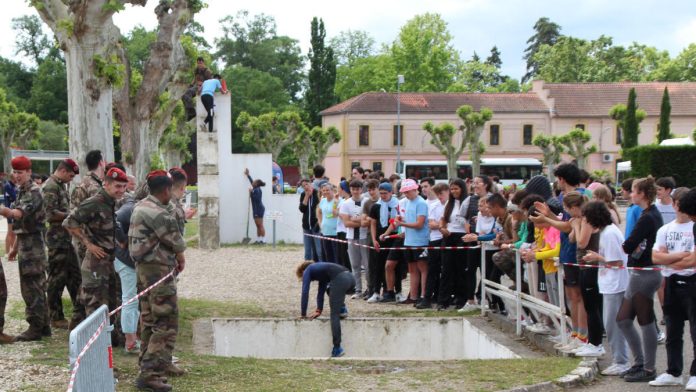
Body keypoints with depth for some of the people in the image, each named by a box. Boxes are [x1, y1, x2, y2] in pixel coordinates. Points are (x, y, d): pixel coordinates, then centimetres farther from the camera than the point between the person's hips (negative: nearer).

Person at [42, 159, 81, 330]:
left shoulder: (61, 185, 15)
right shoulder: (50, 186, -14)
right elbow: (51, 213, -21)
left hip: (65, 236, 10)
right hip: (56, 237, -10)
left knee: (74, 275, 14)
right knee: (57, 278, -2)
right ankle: (56, 318, 5)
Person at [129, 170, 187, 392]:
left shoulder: (141, 207, 11)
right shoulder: (159, 213, -19)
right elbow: (175, 241, -12)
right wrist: (181, 257, 10)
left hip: (142, 267, 11)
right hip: (158, 269, -10)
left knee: (150, 319, 18)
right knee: (166, 323, -9)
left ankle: (161, 364, 30)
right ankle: (149, 374, -13)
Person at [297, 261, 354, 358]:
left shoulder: (307, 271, 18)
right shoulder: (319, 270, 38)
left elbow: (305, 292, 12)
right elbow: (321, 292, 40)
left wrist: (303, 314, 17)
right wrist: (319, 310, 36)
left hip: (340, 280, -7)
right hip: (350, 278, 7)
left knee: (334, 315, -3)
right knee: (331, 290, 37)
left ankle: (337, 348, -10)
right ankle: (342, 308, 16)